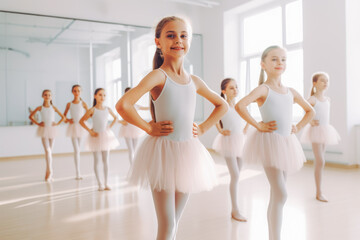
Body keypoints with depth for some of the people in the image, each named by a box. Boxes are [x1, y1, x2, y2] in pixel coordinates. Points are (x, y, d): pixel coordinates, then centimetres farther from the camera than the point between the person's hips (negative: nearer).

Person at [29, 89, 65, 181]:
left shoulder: (53, 108, 3)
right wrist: (38, 123, 1)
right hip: (44, 130, -1)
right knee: (47, 150, -14)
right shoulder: (40, 108, 1)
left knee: (50, 152, 8)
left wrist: (57, 123, -2)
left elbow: (63, 117, 9)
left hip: (52, 129, 2)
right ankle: (49, 171, -10)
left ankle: (49, 173, 18)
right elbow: (31, 116, 10)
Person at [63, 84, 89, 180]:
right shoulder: (69, 104, 3)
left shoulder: (83, 103, 1)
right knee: (76, 150, -9)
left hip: (81, 127, 1)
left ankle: (78, 172, 25)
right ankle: (78, 173, -8)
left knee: (78, 149, 13)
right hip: (73, 127, -1)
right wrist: (67, 120, -4)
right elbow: (64, 115, 14)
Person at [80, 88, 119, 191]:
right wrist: (90, 131, -10)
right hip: (96, 137, -3)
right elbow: (81, 121, -6)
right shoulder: (92, 110, -9)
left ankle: (107, 184, 10)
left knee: (106, 160, 5)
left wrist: (110, 126, 4)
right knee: (97, 160, 2)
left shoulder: (107, 109, 1)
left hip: (106, 136, 3)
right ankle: (100, 183, 9)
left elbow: (115, 118, 18)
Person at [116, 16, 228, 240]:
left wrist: (202, 128, 10)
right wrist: (149, 127, -13)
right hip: (163, 151, -5)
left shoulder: (194, 81, 7)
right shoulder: (158, 75, -9)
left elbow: (222, 105, 22)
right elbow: (123, 105, -24)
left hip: (188, 152, 5)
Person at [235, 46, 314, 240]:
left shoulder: (291, 92, 12)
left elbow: (310, 111, 27)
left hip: (286, 143, 7)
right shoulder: (263, 89, -6)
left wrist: (298, 127, 12)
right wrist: (258, 125, -18)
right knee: (280, 194, -13)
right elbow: (240, 106, -24)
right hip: (269, 142, -7)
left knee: (276, 194, 13)